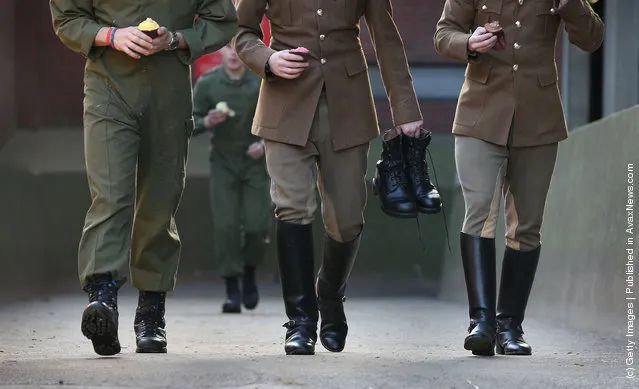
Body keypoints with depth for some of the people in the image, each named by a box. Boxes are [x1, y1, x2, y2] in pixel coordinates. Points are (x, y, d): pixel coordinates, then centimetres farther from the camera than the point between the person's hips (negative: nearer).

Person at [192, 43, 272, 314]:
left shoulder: (261, 82, -5)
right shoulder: (207, 83, -5)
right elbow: (192, 123, 0)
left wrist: (265, 142, -13)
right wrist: (207, 122, -22)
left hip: (255, 162, 0)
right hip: (223, 163, 0)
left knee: (257, 226, -5)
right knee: (226, 227, -8)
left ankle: (249, 275, 24)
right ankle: (232, 292, -2)